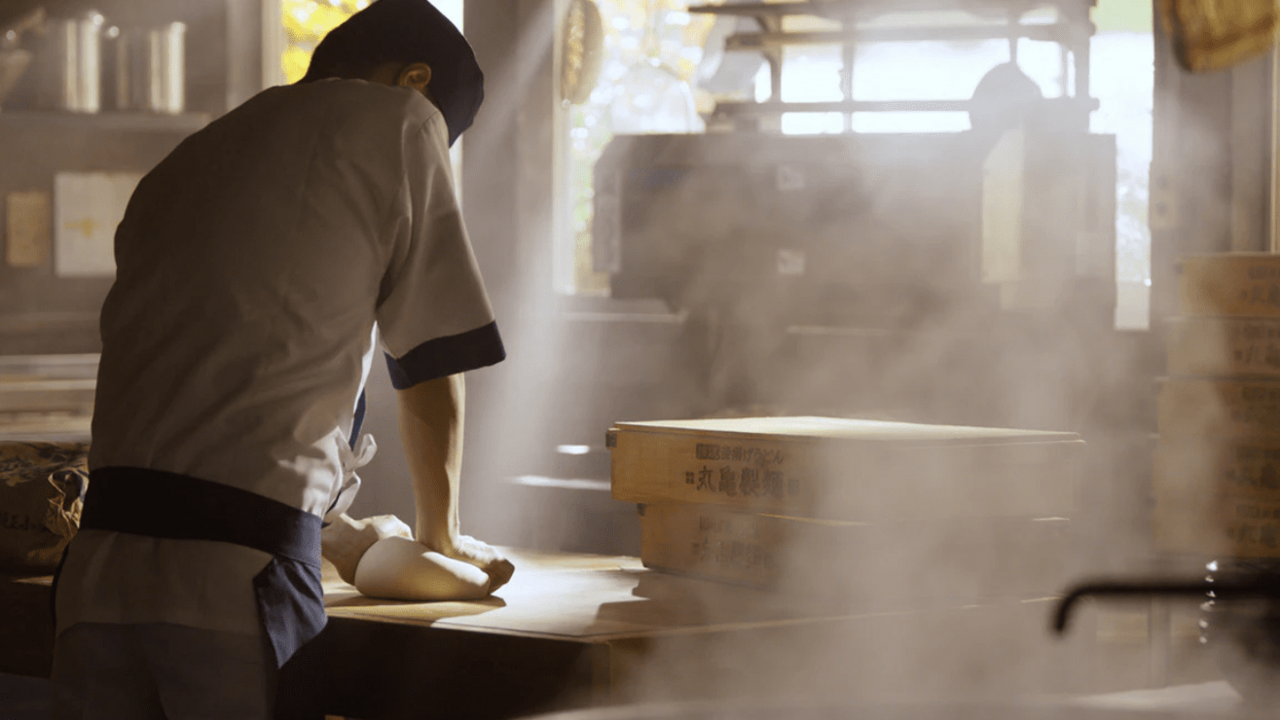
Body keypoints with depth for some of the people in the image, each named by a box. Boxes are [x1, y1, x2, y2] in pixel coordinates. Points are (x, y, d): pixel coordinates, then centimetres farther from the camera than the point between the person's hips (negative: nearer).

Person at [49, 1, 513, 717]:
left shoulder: (173, 171, 27)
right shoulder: (399, 121, 9)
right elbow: (433, 372, 12)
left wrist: (344, 537, 37)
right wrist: (440, 543, 26)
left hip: (100, 570, 6)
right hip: (239, 577, -6)